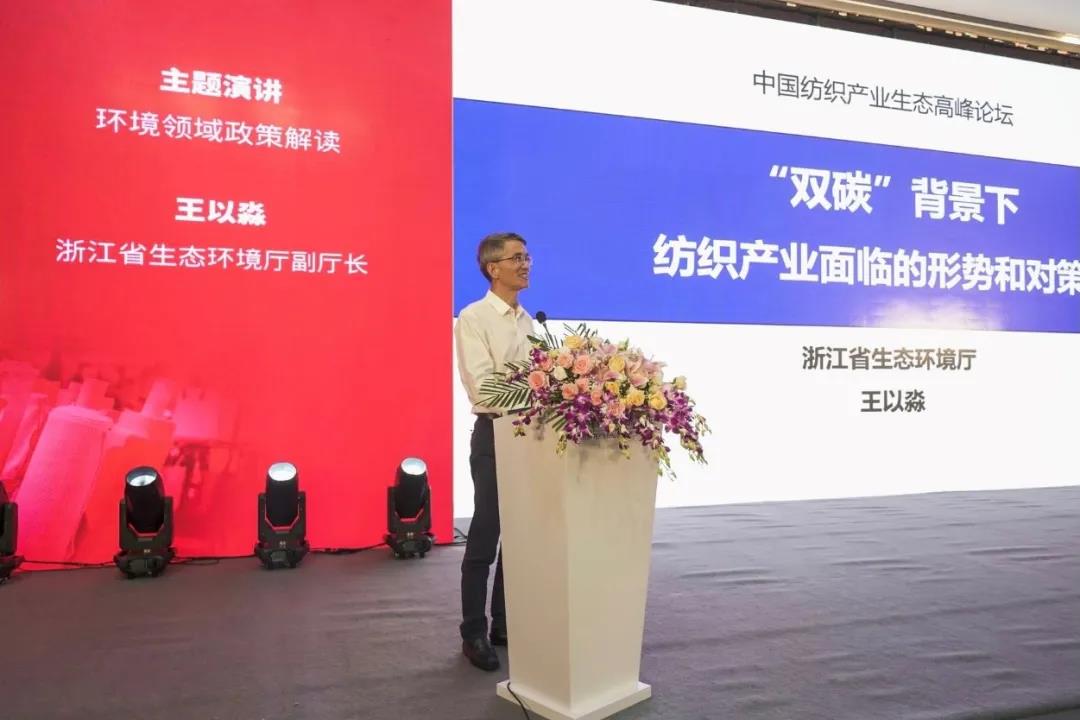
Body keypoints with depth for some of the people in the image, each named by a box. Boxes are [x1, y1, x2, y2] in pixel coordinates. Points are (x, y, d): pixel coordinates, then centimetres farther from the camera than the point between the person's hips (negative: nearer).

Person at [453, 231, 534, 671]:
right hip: (495, 434, -6)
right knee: (485, 536, 1)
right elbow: (482, 385, -16)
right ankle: (474, 634, 15)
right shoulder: (473, 318, -7)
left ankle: (505, 624, 26)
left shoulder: (527, 321, 14)